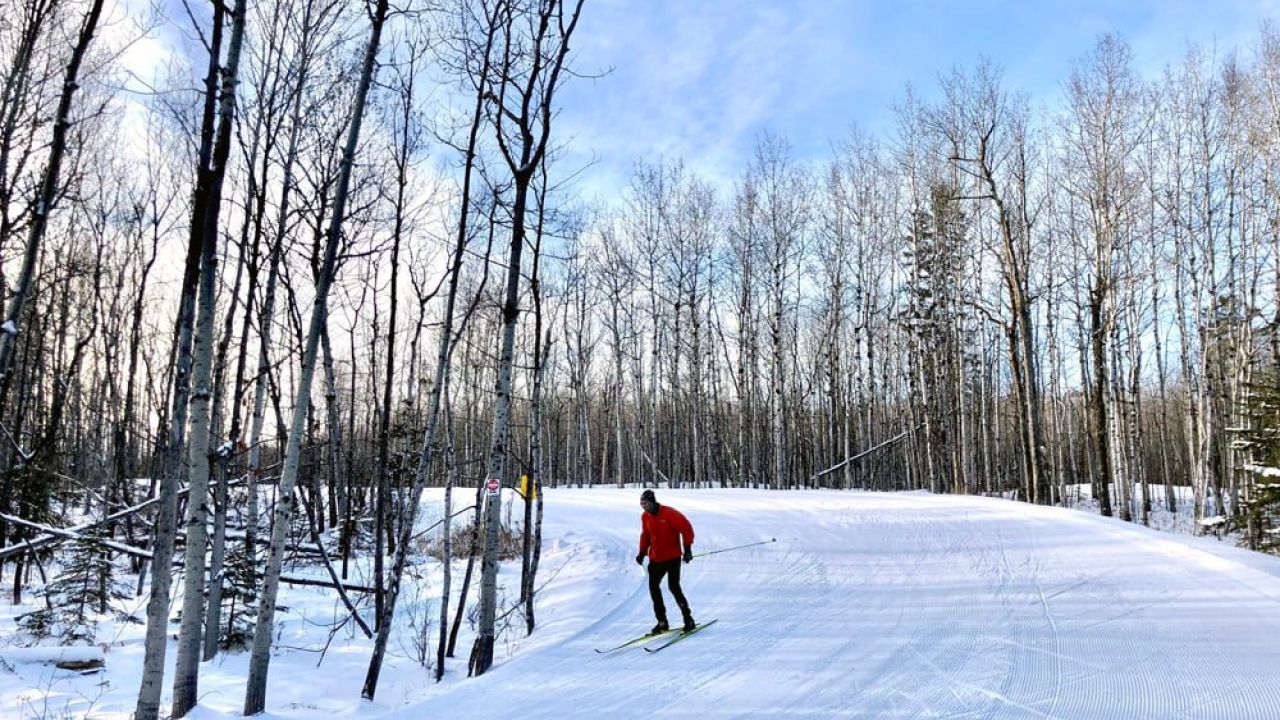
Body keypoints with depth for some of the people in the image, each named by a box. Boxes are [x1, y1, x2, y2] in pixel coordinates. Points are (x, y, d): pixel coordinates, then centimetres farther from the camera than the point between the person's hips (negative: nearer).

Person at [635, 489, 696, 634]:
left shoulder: (669, 514, -17)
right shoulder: (645, 516, 3)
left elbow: (686, 528, -14)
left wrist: (687, 549, -15)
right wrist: (642, 552, 9)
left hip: (672, 557, -6)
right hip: (656, 559, 7)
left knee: (673, 587, -10)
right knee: (653, 587, 3)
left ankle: (689, 620, 4)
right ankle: (662, 622, 13)